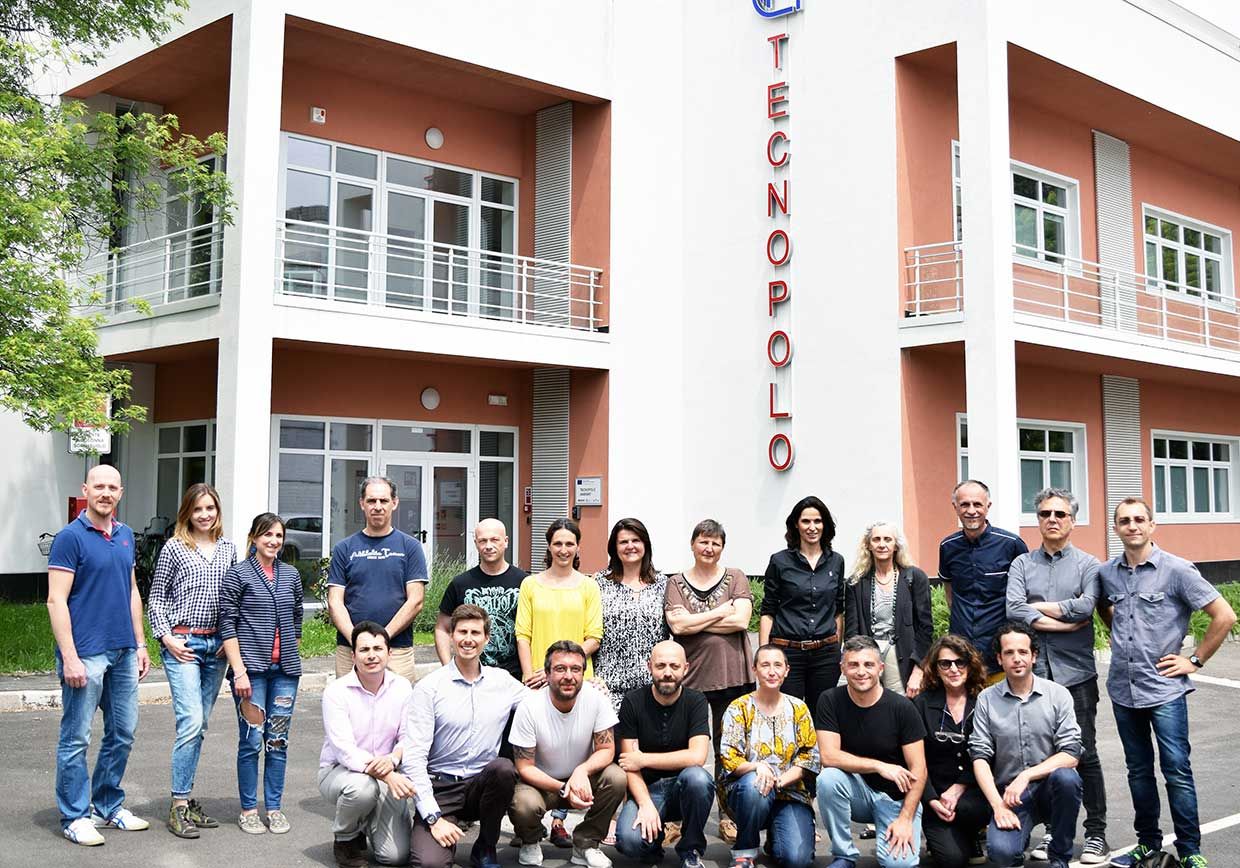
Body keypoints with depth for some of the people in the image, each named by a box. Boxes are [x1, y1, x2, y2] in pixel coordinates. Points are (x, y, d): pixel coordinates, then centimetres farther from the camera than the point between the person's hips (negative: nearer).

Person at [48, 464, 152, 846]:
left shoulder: (125, 535, 11)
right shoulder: (70, 537, -9)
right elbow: (56, 601, -13)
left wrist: (140, 644, 14)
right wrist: (69, 657, -18)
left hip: (123, 652, 7)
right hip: (86, 654, -7)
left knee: (122, 734, 13)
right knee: (76, 739, 2)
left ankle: (108, 806, 27)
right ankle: (74, 817, 13)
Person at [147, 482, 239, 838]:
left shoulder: (228, 548, 10)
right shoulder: (174, 548, -2)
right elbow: (156, 598, 1)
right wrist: (166, 638, -7)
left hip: (217, 645, 5)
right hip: (182, 644, -5)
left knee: (200, 724, 9)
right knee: (191, 721, -13)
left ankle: (186, 798, 18)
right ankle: (179, 806, -6)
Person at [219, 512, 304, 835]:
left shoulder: (291, 575, 10)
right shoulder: (238, 574, -3)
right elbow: (227, 624, -6)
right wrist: (239, 670, -12)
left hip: (285, 669, 4)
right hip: (251, 667, -4)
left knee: (278, 740, 7)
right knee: (252, 740, -1)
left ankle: (274, 807, 16)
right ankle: (248, 809, 12)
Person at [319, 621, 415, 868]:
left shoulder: (401, 688, -3)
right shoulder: (336, 692, -16)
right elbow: (345, 751, -24)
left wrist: (393, 759, -27)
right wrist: (386, 775, -37)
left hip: (387, 776, 3)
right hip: (338, 771, -2)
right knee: (362, 787, -38)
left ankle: (366, 823, 22)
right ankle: (345, 839, -5)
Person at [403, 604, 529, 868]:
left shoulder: (503, 681, 4)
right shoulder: (429, 688, -7)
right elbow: (414, 757, -9)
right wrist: (433, 817, -16)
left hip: (483, 786, 4)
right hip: (440, 788, -3)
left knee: (503, 767, -31)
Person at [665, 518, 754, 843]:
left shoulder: (735, 578, 7)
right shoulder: (676, 583, 6)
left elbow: (741, 620, -8)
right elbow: (677, 625, -9)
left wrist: (695, 622, -7)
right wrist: (721, 612, -6)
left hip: (731, 676, 0)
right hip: (690, 676, 0)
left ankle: (728, 815, 17)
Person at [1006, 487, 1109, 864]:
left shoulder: (1087, 564, 3)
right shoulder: (1022, 564, 8)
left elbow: (1086, 606, -15)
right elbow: (1014, 610, -8)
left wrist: (1037, 608, -6)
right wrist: (1065, 622, -11)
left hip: (1076, 673, -2)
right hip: (1034, 672, 2)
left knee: (1084, 755, 2)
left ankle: (1096, 833, 13)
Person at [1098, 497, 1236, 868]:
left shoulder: (1176, 570, -9)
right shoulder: (1107, 573, 4)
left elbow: (1224, 616, -8)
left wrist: (1195, 660, -7)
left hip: (1164, 688, -4)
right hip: (1123, 688, 5)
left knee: (1177, 771, -2)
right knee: (1138, 770, 13)